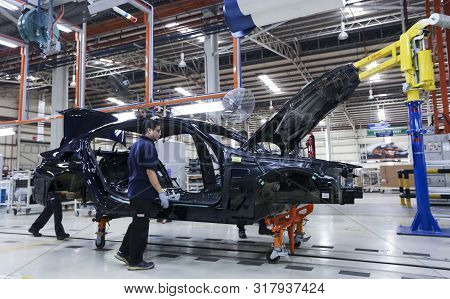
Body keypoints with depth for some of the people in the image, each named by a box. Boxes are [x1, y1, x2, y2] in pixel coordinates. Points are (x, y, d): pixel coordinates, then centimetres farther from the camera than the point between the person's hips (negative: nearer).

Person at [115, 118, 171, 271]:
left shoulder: (137, 144, 16)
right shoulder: (148, 145, -15)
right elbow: (150, 172, -21)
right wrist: (161, 192, -20)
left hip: (135, 191, 10)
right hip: (143, 192, -10)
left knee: (137, 223, 20)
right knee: (141, 226, 0)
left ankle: (124, 252, 27)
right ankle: (135, 261, 9)